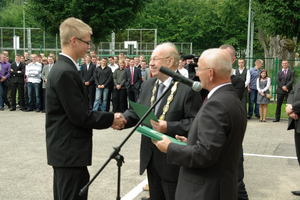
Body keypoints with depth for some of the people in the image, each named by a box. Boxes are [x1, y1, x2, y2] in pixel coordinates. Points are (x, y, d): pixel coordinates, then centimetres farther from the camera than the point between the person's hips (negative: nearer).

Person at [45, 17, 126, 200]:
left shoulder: (62, 68, 12)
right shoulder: (66, 72, -20)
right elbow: (80, 116, -21)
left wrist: (107, 118, 6)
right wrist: (111, 119, -9)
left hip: (64, 149, 10)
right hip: (70, 151, -10)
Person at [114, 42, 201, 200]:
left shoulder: (188, 88, -15)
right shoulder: (148, 85, 9)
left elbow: (196, 122, -20)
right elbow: (136, 111, 9)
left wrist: (169, 127, -28)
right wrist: (122, 119, -11)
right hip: (150, 157, 7)